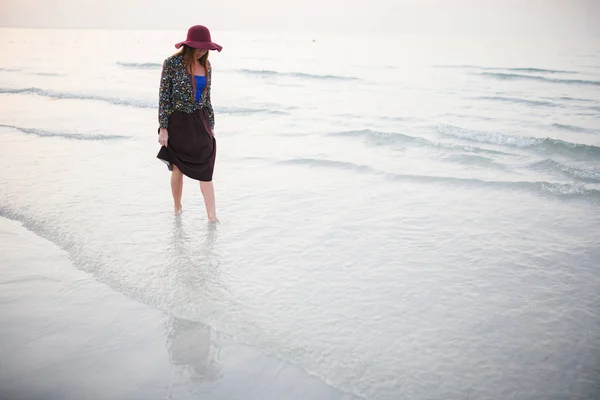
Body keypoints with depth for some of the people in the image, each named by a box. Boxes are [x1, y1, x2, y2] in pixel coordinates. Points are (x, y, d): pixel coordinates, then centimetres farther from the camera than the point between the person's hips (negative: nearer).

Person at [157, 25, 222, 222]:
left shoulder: (206, 65, 6)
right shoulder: (172, 63, -8)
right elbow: (163, 96, -8)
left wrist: (211, 126, 13)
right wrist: (163, 128, -12)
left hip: (200, 122, 4)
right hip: (178, 123, -3)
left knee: (205, 170, -4)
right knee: (178, 169, 10)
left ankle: (212, 217, -7)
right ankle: (177, 208, 31)